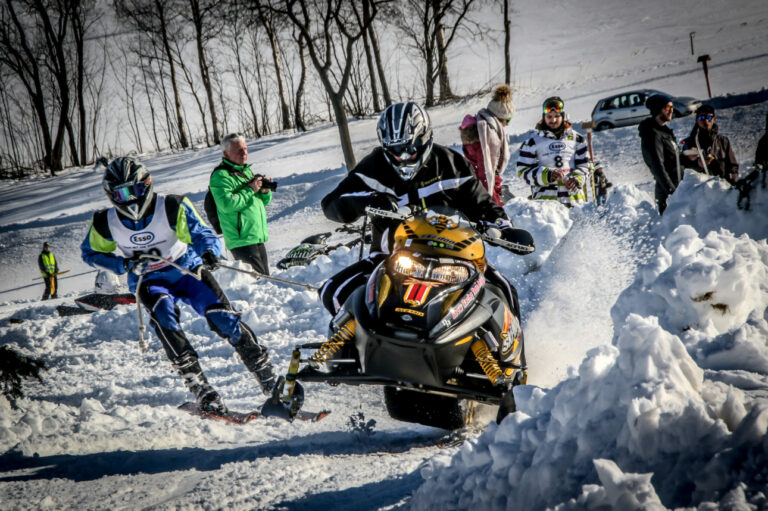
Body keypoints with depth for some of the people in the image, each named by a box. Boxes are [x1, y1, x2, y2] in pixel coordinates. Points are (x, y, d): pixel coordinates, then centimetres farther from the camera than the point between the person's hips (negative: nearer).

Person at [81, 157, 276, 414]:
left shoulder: (171, 207, -18)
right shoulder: (106, 224, -10)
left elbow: (202, 234, -26)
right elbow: (91, 252, 7)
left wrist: (209, 253, -50)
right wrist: (124, 264, -12)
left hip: (188, 270, -1)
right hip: (150, 282, 1)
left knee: (223, 318, -20)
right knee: (162, 313, -32)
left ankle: (268, 378, -9)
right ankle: (200, 388, -35)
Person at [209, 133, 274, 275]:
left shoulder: (246, 171, 17)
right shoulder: (220, 176, -10)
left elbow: (263, 201, 24)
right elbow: (227, 204, -24)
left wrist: (265, 192, 1)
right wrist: (250, 190, -19)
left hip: (258, 236, 9)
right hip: (241, 240, -9)